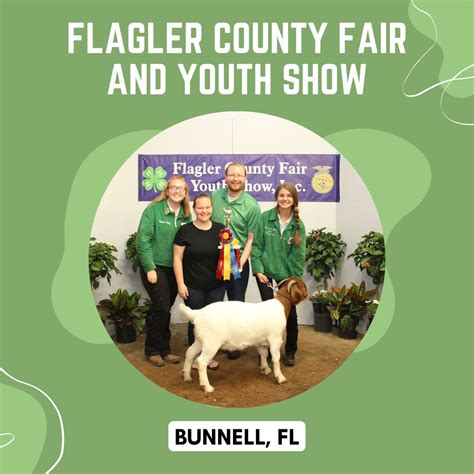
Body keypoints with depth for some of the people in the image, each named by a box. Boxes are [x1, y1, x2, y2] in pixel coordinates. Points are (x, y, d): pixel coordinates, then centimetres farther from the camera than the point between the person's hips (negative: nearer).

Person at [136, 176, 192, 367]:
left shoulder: (186, 215, 5)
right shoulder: (154, 210, -9)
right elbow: (143, 240, -12)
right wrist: (149, 268, -15)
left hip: (175, 269, 4)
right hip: (155, 267, -4)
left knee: (164, 309, 12)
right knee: (161, 308, -7)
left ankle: (164, 349, 24)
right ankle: (153, 350, 12)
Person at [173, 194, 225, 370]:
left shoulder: (220, 229, 3)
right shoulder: (185, 231, -5)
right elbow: (177, 259, -4)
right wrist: (180, 284, -9)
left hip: (217, 286, 3)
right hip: (193, 286, -3)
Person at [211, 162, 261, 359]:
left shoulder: (252, 206, -9)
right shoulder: (214, 197, -1)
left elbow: (251, 239, -8)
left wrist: (241, 262, -16)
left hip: (238, 259, -3)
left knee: (236, 303, 8)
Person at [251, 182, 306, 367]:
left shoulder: (298, 224, -3)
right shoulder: (265, 218, -7)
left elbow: (299, 254, -2)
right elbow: (256, 245, -6)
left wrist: (295, 278, -5)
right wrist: (258, 270, -11)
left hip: (287, 274, 2)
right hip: (265, 271, -1)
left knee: (290, 312, 5)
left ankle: (290, 352, 25)